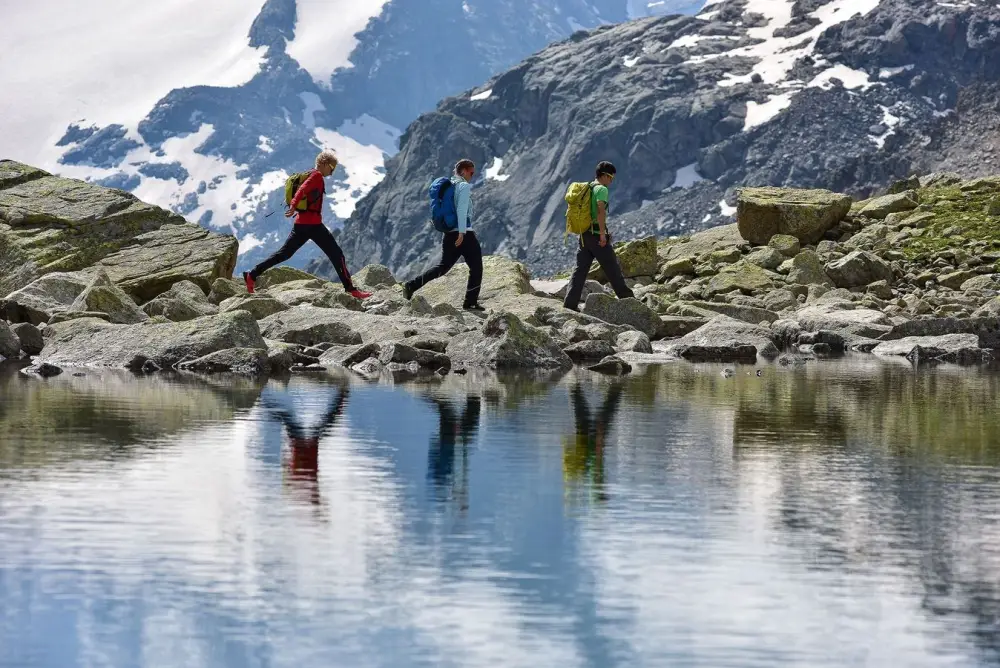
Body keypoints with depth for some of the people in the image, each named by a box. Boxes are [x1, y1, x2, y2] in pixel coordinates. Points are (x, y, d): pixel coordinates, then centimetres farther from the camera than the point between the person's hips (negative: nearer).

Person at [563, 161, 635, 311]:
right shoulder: (601, 189, -11)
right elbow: (601, 210, -25)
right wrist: (603, 233, -24)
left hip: (584, 235, 8)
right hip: (597, 235, -8)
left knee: (580, 269, 4)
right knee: (613, 269, 4)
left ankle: (570, 303, -4)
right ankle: (627, 298, 14)